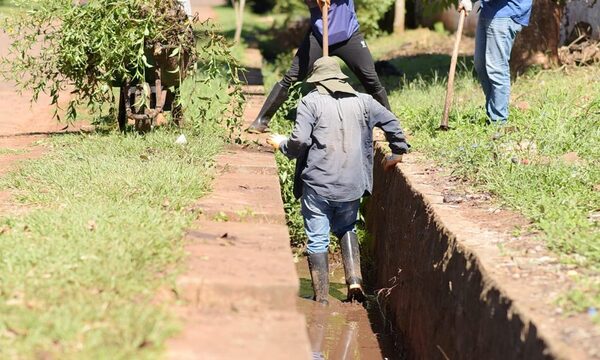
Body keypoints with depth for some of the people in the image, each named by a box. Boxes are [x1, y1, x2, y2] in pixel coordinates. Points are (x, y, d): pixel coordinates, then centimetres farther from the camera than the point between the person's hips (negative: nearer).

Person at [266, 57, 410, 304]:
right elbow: (391, 122, 15)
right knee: (346, 230, 25)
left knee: (317, 240, 5)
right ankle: (355, 280, 6)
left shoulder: (311, 102, -3)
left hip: (318, 184, -4)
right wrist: (398, 153, 27)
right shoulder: (362, 101, 10)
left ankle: (321, 298, 6)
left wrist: (281, 144, 8)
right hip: (352, 184, 4)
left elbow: (300, 140, -12)